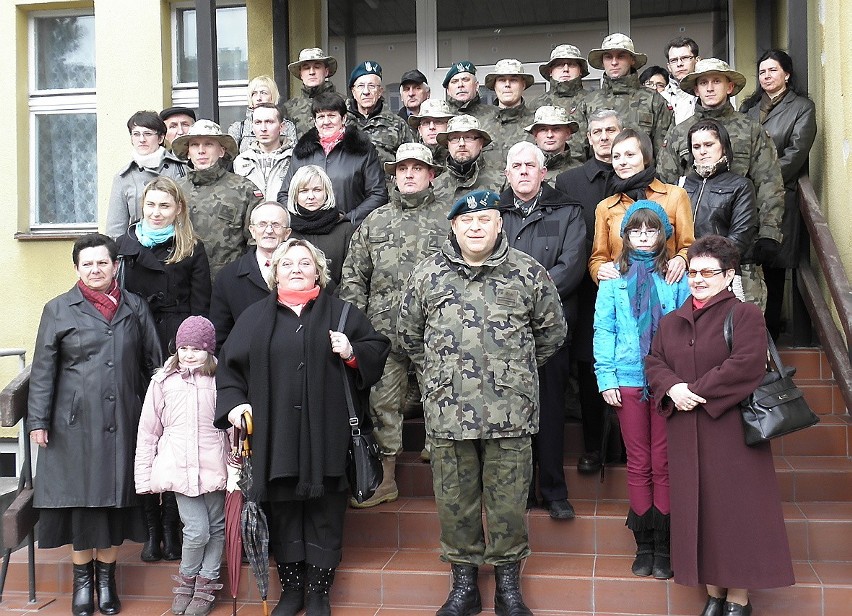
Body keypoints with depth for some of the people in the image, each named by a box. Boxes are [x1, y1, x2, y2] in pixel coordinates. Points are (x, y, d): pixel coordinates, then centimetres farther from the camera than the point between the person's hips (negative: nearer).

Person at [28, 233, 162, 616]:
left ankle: (106, 576, 20)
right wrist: (38, 420, -3)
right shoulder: (58, 310, 3)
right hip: (76, 422, -2)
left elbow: (153, 363, 11)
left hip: (123, 422, 2)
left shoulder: (135, 307, 9)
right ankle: (82, 579, 17)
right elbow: (43, 369, 1)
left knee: (116, 496, 6)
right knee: (81, 496, 3)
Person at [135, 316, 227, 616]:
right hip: (180, 467, -1)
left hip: (213, 468, 1)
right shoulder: (163, 382, 3)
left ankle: (206, 586, 26)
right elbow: (148, 432, 7)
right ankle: (187, 579, 19)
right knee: (197, 530, -6)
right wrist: (144, 476, 6)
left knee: (217, 527, 9)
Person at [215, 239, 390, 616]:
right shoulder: (255, 318, 11)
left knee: (324, 513, 4)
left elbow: (378, 349, 7)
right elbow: (230, 364, 11)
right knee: (282, 512, 7)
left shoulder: (342, 313, 8)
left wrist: (352, 353, -12)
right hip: (274, 435, 1)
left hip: (326, 436, -1)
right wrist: (233, 402, -3)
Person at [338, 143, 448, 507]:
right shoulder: (374, 222, 12)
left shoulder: (448, 220, 5)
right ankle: (383, 480, 16)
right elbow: (353, 276, 11)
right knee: (382, 403, 5)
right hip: (384, 331, 2)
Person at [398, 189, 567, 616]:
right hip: (448, 412, 1)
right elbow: (408, 333, 15)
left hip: (511, 413, -1)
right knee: (455, 501, 11)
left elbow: (552, 331, 11)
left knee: (508, 501, 8)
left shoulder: (529, 273, 0)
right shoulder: (427, 274, 3)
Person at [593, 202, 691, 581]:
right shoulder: (614, 277, 5)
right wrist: (606, 377, -5)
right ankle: (644, 546, 17)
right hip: (628, 380, 1)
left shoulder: (676, 276, 3)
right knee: (638, 464, 8)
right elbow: (604, 329, 3)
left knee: (663, 464, 3)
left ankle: (663, 548, 13)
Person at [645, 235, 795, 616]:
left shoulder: (745, 315, -3)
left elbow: (746, 364, -16)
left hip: (731, 431, -5)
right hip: (686, 434, 5)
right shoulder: (671, 322, 15)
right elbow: (654, 362, 9)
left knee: (734, 509, -1)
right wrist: (672, 388, -12)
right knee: (697, 509, 7)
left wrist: (696, 391, -15)